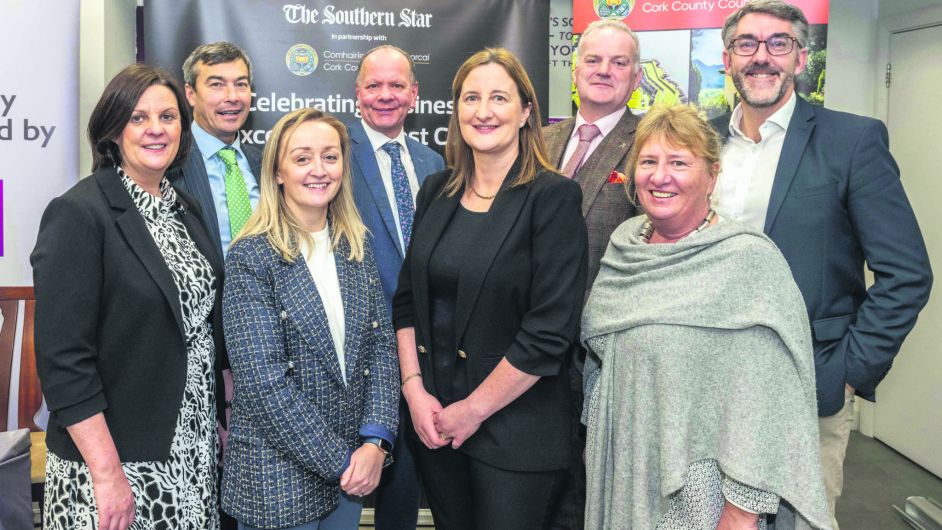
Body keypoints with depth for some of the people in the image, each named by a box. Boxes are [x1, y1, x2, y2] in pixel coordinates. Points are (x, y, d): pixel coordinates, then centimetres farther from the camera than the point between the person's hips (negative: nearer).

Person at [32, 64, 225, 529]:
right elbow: (62, 359, -17)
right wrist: (108, 474, -18)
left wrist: (222, 418, 9)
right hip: (114, 459, -6)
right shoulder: (78, 214, -13)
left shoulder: (185, 209, 8)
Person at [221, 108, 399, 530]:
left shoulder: (356, 248, 5)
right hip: (278, 479, -5)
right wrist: (340, 460, -15)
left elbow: (381, 345, 2)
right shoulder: (250, 258, -12)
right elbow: (263, 381, -17)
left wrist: (375, 440, -10)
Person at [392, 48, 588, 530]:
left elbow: (550, 331, -17)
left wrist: (474, 409, -13)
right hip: (431, 419, 5)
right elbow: (407, 299, 9)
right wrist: (414, 389, -2)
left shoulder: (553, 197, -12)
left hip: (515, 429, -5)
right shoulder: (436, 191, 5)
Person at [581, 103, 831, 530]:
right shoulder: (624, 243, 1)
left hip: (699, 495, -5)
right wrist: (596, 442, 14)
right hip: (621, 477, 5)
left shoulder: (749, 259, -17)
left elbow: (765, 400, -18)